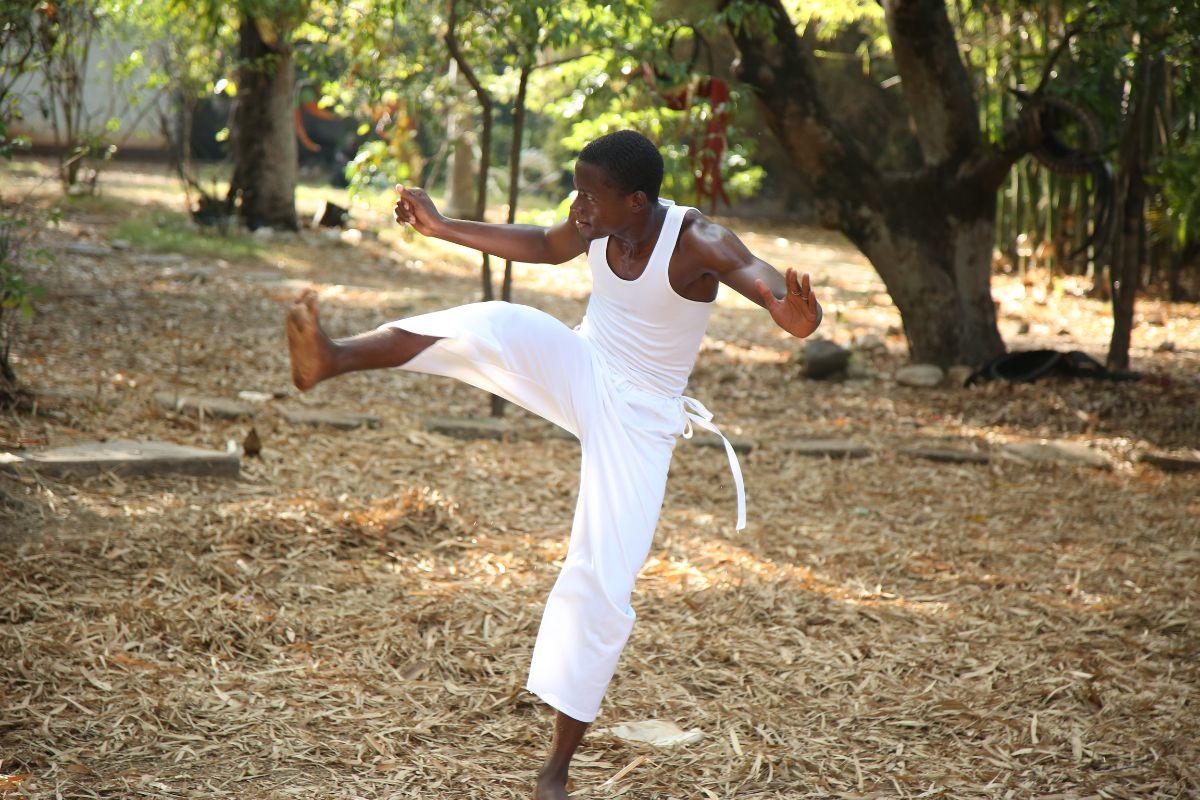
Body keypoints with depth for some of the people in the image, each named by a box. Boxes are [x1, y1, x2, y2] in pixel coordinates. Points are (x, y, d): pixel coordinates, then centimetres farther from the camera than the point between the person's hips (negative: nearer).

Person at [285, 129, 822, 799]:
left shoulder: (697, 242, -25)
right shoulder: (598, 226, -8)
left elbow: (777, 290, -40)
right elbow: (543, 247, 15)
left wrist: (797, 315, -65)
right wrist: (442, 228, 18)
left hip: (638, 421, -4)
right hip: (579, 375, 4)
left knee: (602, 586, -10)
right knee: (498, 324, -27)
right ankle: (330, 360, -44)